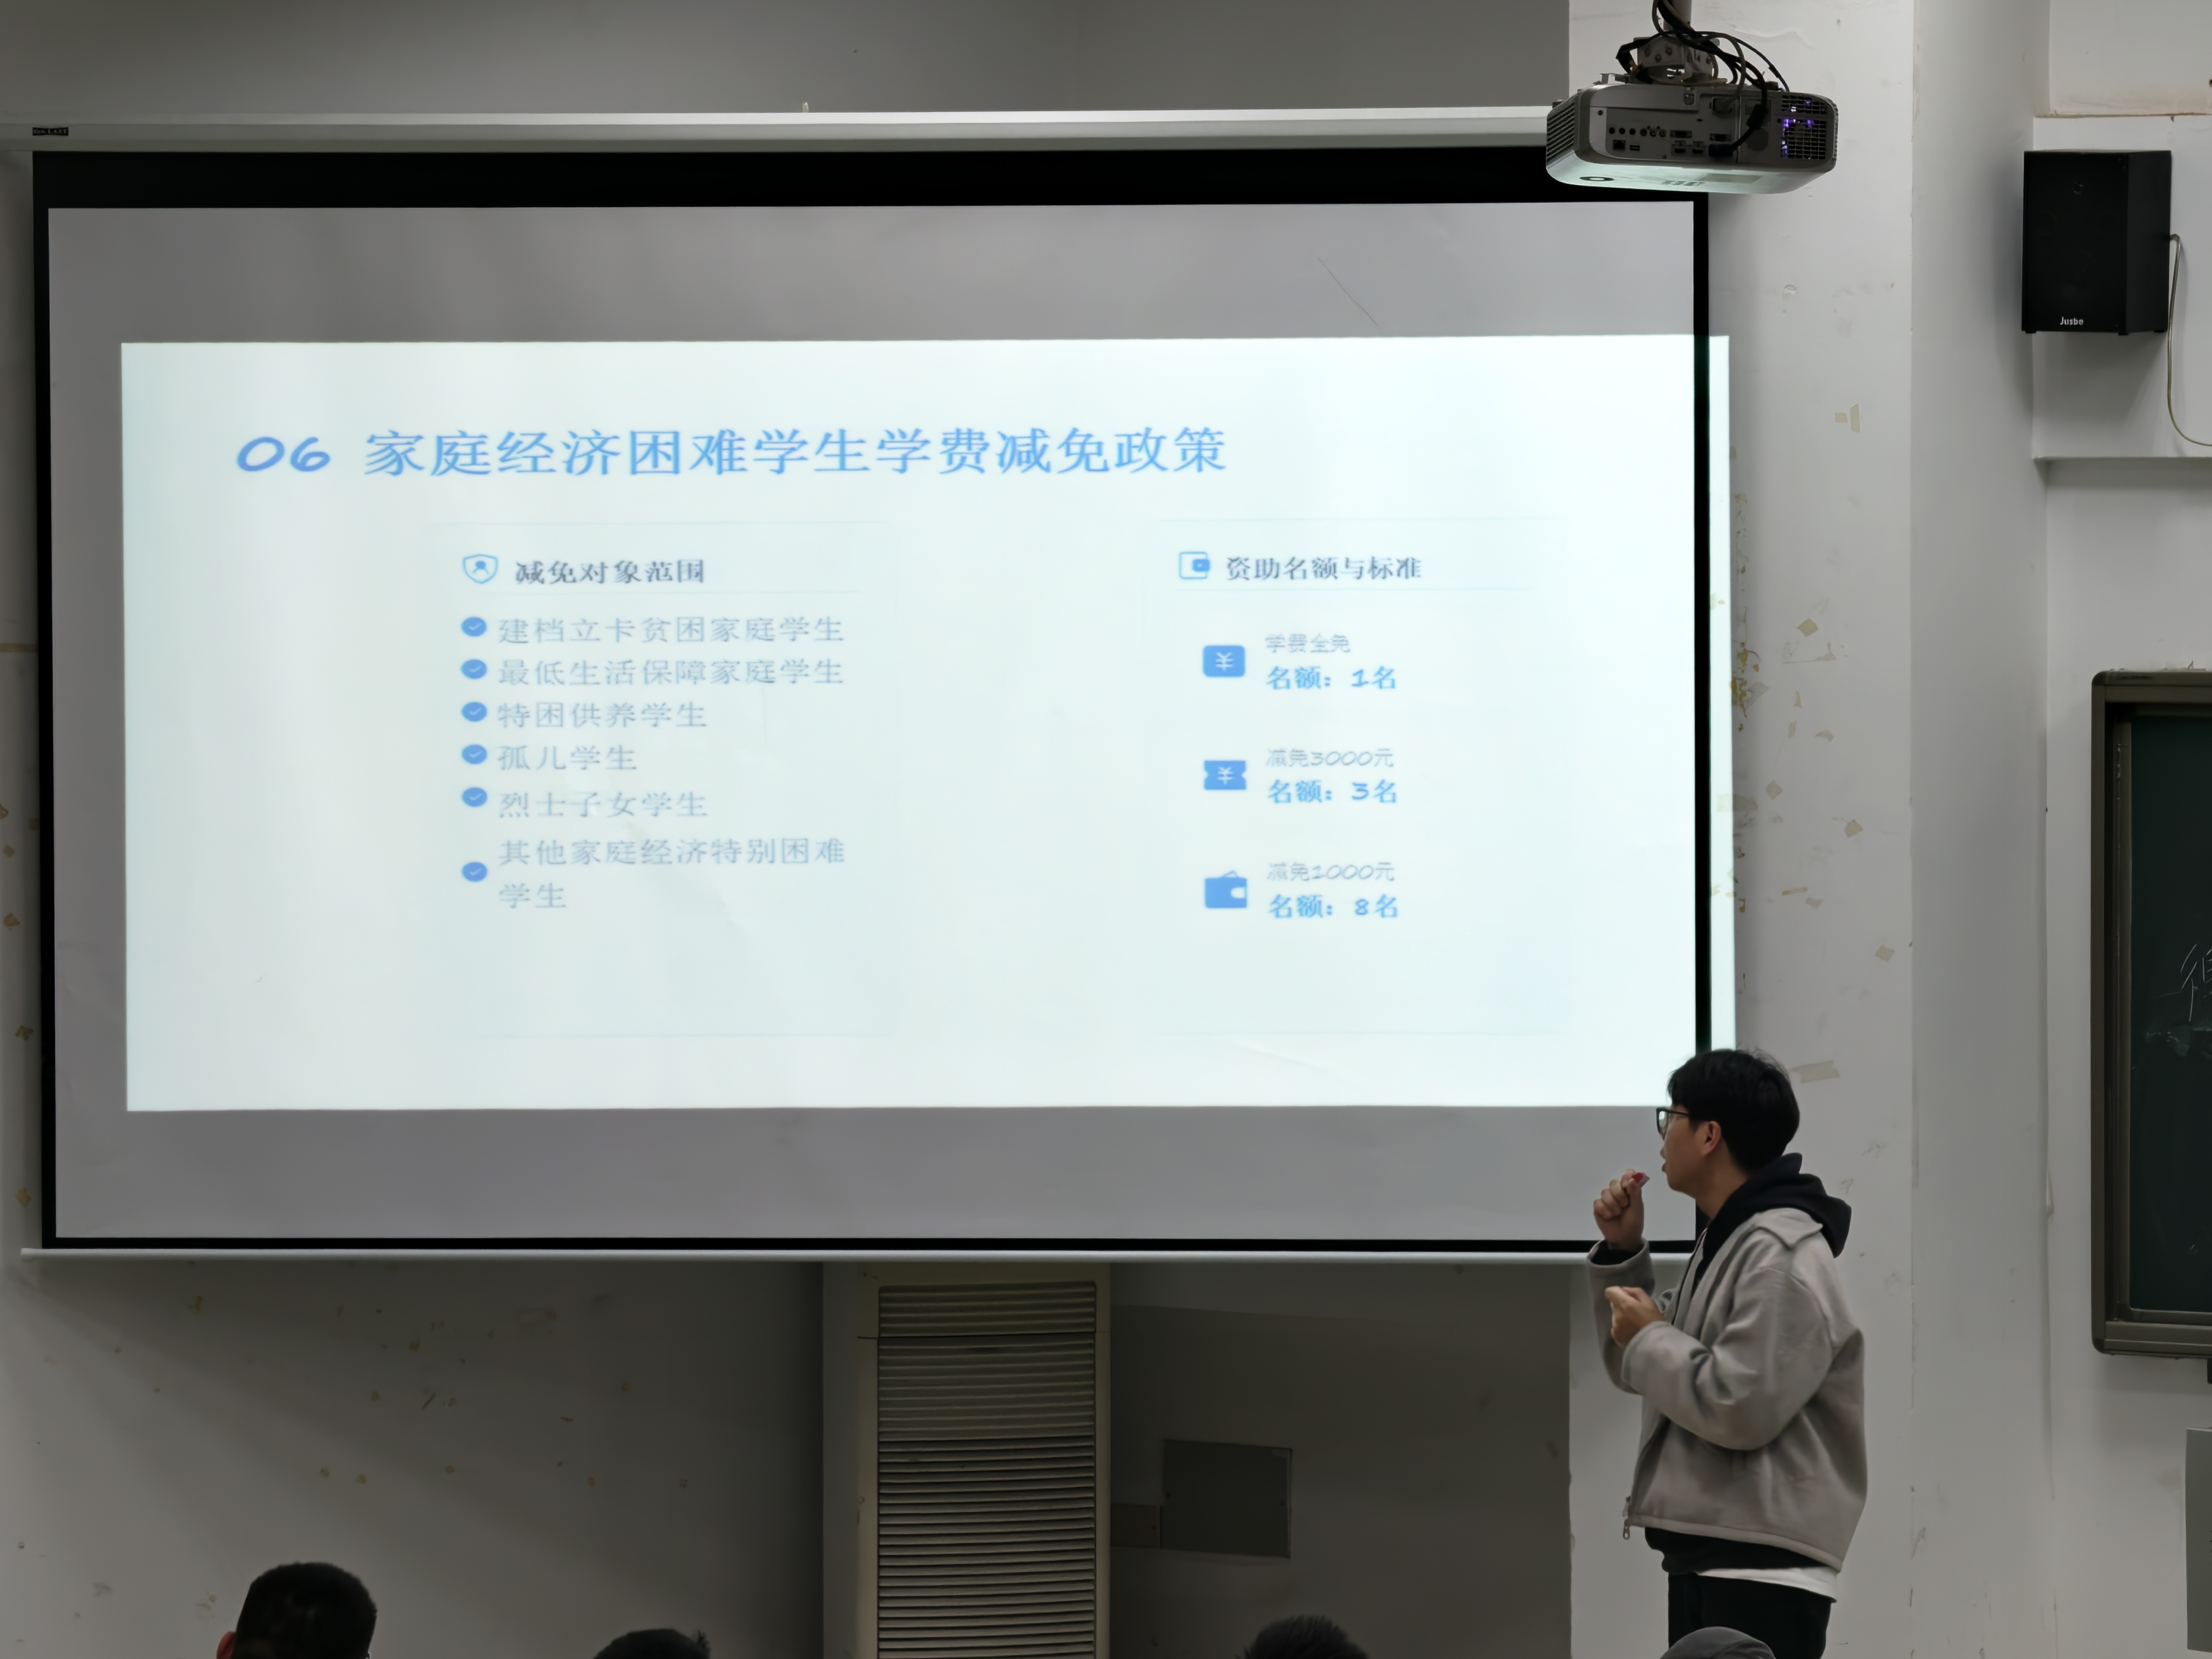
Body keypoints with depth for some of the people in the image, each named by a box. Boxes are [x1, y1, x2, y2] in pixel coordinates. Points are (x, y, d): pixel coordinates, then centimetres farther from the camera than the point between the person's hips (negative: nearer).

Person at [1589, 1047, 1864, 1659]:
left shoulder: (1783, 1257, -14)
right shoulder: (1722, 1242, 19)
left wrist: (1650, 1337, -9)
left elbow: (1741, 1409, -23)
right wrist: (1621, 1253, 13)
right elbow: (1636, 1373, 25)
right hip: (1702, 1554, 10)